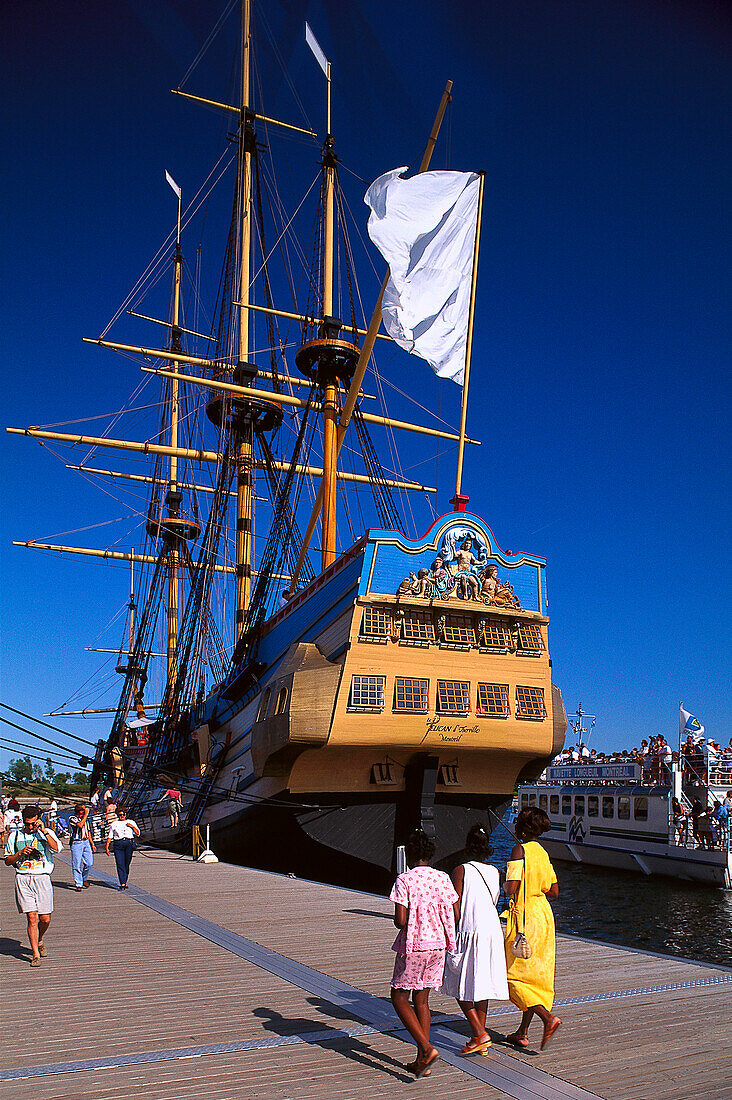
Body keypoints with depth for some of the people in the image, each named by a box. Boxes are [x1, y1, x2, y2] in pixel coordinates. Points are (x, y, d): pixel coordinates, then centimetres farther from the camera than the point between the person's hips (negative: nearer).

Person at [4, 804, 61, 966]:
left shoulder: (47, 833, 5)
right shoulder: (15, 836, 9)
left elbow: (56, 848, -14)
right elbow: (8, 861, 13)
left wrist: (44, 831, -18)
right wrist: (20, 853, -6)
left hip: (42, 878, 0)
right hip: (23, 878, 0)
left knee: (45, 919, 2)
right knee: (32, 917, -9)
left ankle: (40, 940, 33)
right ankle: (36, 954, 1)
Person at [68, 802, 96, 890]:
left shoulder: (85, 818, 13)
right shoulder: (72, 818, -7)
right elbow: (80, 825, -26)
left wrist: (92, 844, 19)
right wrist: (86, 814, -21)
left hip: (86, 842, 6)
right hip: (76, 843, -6)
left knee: (89, 863, -1)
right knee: (77, 865, -3)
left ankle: (84, 879, 22)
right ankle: (78, 884, 5)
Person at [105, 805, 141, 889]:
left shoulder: (131, 822, 16)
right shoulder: (114, 824, 17)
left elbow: (137, 833, 10)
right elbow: (110, 836, 14)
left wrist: (132, 826, -4)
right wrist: (107, 847, 5)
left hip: (129, 843, 0)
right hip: (118, 844, 0)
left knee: (127, 864, 1)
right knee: (120, 864, -10)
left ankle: (124, 882, 13)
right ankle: (122, 884, -12)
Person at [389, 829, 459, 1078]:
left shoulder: (404, 881, -12)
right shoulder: (443, 878, 1)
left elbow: (400, 920, -17)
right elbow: (455, 915, 3)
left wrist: (397, 921, 6)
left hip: (413, 945, -5)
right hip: (438, 945, 5)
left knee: (399, 997, 9)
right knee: (421, 999, 15)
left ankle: (426, 1049, -7)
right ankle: (422, 1062, 16)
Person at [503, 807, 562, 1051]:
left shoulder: (520, 850, -15)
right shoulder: (543, 853, 8)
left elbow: (511, 888, -21)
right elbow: (554, 891, 11)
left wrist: (504, 886, 0)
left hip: (524, 917, -8)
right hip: (544, 915, 8)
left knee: (514, 975, 1)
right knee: (536, 975, 12)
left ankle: (548, 1017, -13)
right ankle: (523, 1033, 19)